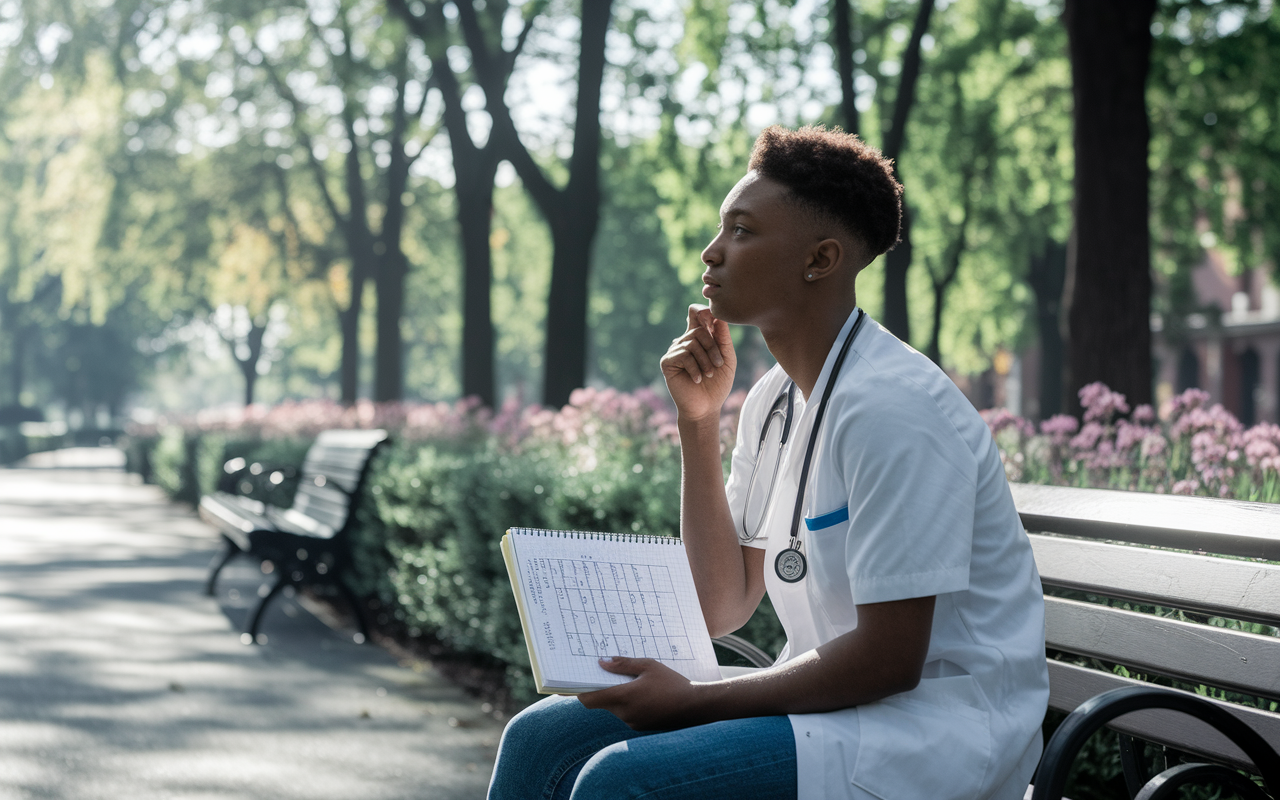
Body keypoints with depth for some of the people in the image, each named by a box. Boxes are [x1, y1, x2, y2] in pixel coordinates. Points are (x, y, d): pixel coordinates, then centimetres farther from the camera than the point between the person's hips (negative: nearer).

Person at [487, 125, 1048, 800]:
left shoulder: (893, 406, -19)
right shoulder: (773, 400, 9)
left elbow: (889, 661, -21)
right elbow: (721, 608, 9)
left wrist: (694, 700, -17)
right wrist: (698, 421, 2)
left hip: (936, 733, -9)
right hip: (833, 697, 9)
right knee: (543, 738, 0)